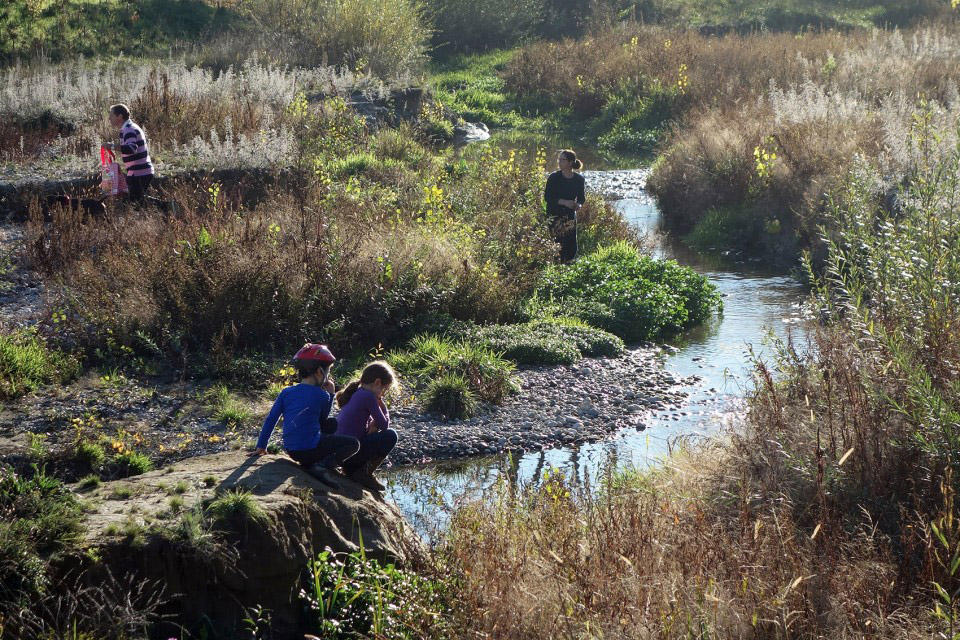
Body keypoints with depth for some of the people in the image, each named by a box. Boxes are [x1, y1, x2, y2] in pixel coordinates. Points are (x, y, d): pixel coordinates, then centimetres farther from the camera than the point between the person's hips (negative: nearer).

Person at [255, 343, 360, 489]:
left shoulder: (286, 392, 3)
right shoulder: (322, 396, -9)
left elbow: (271, 419, 3)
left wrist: (261, 445, 11)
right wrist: (330, 394, 12)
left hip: (290, 449, 7)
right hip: (309, 450, -7)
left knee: (332, 423, 28)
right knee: (353, 444, 7)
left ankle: (310, 463, 11)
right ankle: (324, 465, -15)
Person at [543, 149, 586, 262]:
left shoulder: (579, 179, 1)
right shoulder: (553, 177, -8)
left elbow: (582, 197, 12)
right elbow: (547, 197, -10)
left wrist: (578, 204, -11)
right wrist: (564, 202, -22)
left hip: (570, 216, 3)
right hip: (555, 215, -3)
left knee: (572, 245, 3)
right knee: (559, 245, -9)